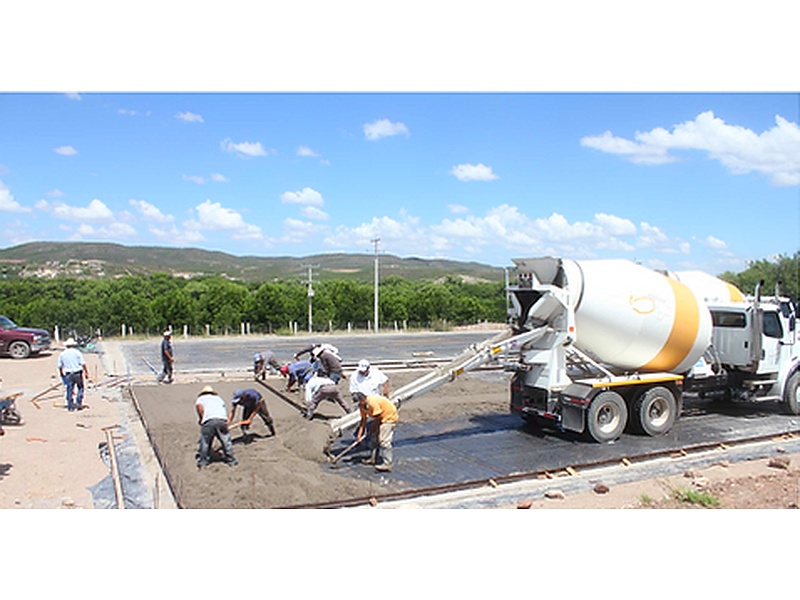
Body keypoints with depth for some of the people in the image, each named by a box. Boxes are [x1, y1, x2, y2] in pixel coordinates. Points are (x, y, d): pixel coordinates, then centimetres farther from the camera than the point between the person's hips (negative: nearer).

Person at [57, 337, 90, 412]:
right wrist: (86, 373, -3)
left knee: (69, 390, 8)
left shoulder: (62, 354, 7)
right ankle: (78, 403, 3)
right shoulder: (77, 352, -3)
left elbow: (59, 366, 8)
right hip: (78, 373, -3)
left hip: (68, 375, 3)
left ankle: (70, 407, 11)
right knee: (80, 388, 11)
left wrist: (62, 375, 20)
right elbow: (83, 364, -8)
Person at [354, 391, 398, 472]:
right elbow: (363, 419, 1)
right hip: (381, 418, 10)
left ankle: (387, 464, -16)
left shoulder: (372, 403, -32)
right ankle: (375, 458, 26)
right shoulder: (362, 405, -4)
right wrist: (359, 434, -4)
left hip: (389, 416, -10)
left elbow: (378, 418, -23)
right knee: (374, 438, 13)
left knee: (384, 440, -16)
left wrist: (372, 429, -9)